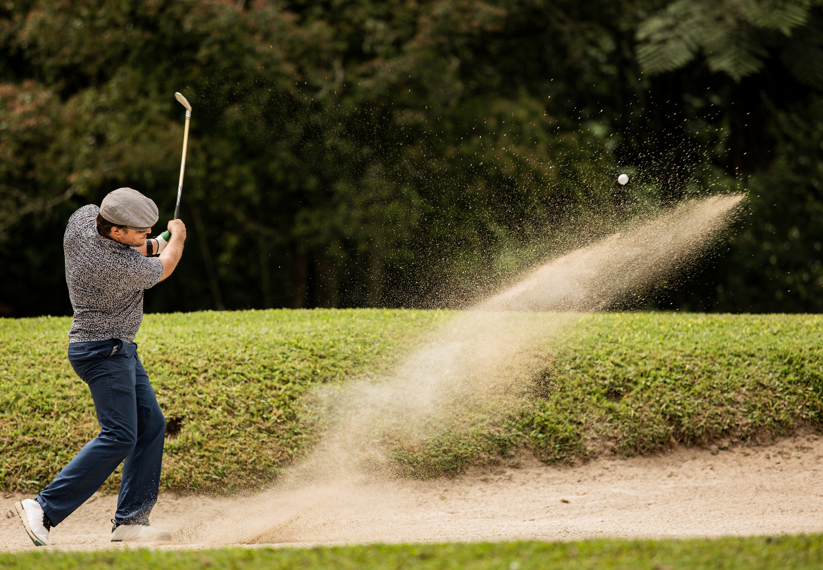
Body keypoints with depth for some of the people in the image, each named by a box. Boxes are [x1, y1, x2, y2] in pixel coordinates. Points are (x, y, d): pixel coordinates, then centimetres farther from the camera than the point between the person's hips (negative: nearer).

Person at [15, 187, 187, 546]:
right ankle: (45, 509, -16)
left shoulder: (84, 217, -7)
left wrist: (145, 245, 13)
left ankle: (130, 520, 6)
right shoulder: (125, 269, -27)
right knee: (119, 436, -15)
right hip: (104, 351, -10)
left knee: (150, 425, 8)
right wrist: (177, 237, 14)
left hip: (120, 351, 10)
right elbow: (165, 267, -5)